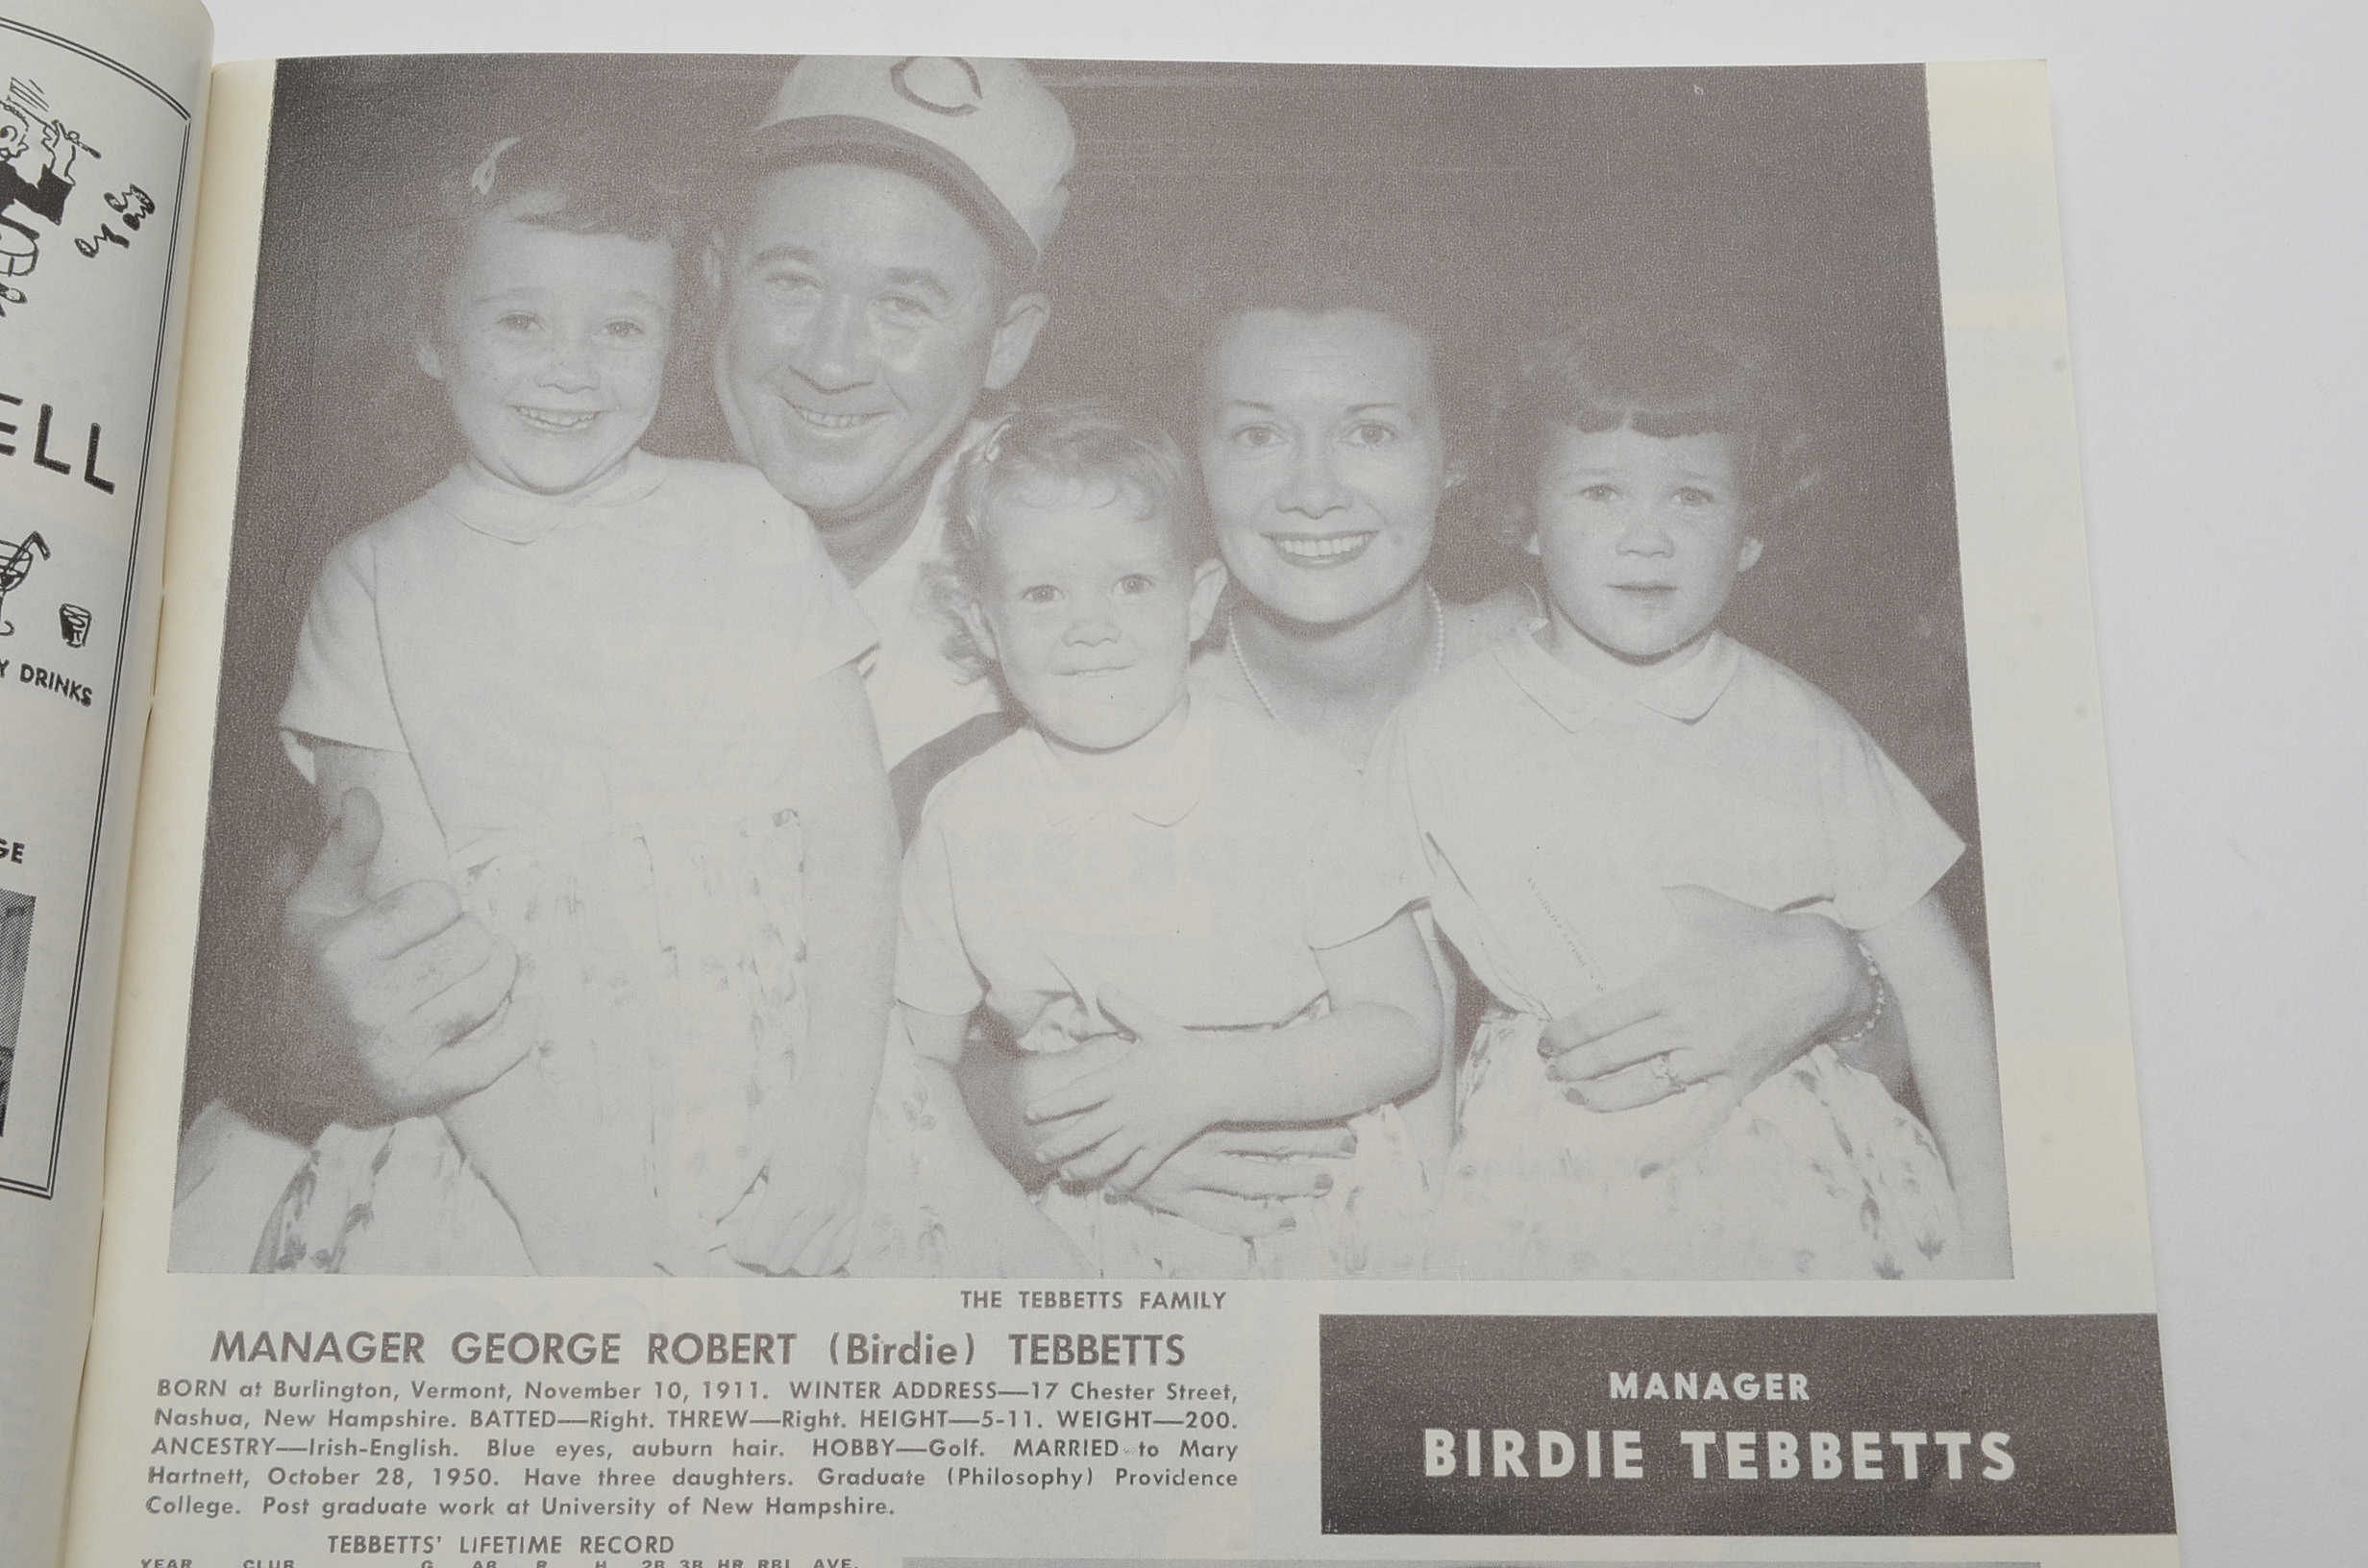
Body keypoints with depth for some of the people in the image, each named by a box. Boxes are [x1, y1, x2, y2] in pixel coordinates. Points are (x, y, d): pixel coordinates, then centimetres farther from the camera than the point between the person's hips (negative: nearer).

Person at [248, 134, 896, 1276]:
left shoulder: (748, 529, 8)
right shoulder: (377, 581, 6)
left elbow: (853, 836, 3)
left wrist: (828, 1137, -7)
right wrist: (560, 1190, -13)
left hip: (757, 1121, 1)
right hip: (494, 1127, 0)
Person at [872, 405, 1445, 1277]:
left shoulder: (1295, 789, -7)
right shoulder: (965, 821, -1)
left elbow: (1408, 1035, -7)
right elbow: (911, 1065, 6)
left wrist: (1205, 1078, -20)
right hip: (1090, 1223, 3)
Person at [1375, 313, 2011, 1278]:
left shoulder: (1801, 736, -3)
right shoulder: (1441, 738, -4)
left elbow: (1935, 984, 3)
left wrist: (1988, 1234, 2)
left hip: (1785, 1180, 1)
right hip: (1544, 1191, -1)